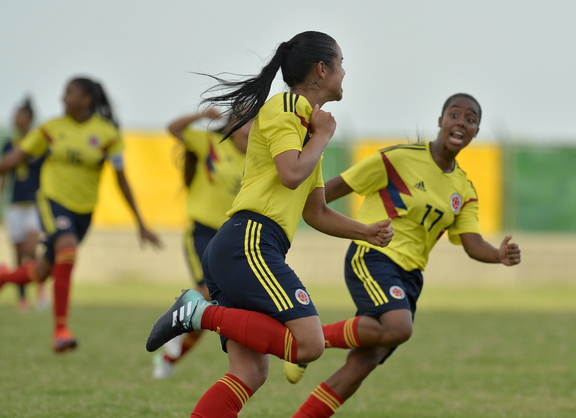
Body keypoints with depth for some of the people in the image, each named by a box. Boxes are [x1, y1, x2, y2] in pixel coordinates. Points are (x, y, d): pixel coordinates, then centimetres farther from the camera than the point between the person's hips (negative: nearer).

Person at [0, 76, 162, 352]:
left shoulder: (107, 134, -4)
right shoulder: (51, 128, -1)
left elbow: (121, 179, 0)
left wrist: (141, 224, 0)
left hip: (83, 209, 2)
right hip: (53, 200, -2)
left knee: (42, 272, 6)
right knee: (67, 251, -28)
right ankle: (60, 329, -23)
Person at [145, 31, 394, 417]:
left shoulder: (308, 122, 27)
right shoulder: (281, 109, -2)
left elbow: (315, 212, 32)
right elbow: (292, 175, -18)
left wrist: (366, 233, 19)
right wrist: (323, 136, -1)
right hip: (249, 243, -10)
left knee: (250, 373, 2)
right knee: (309, 343, -21)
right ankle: (202, 313, -16)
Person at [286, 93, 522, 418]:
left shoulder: (464, 191, 11)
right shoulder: (400, 159, -7)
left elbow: (473, 244, 2)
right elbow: (338, 187, -3)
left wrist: (500, 255, -21)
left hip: (409, 275, 6)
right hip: (372, 257, -6)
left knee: (364, 363, -2)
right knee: (399, 327, -32)